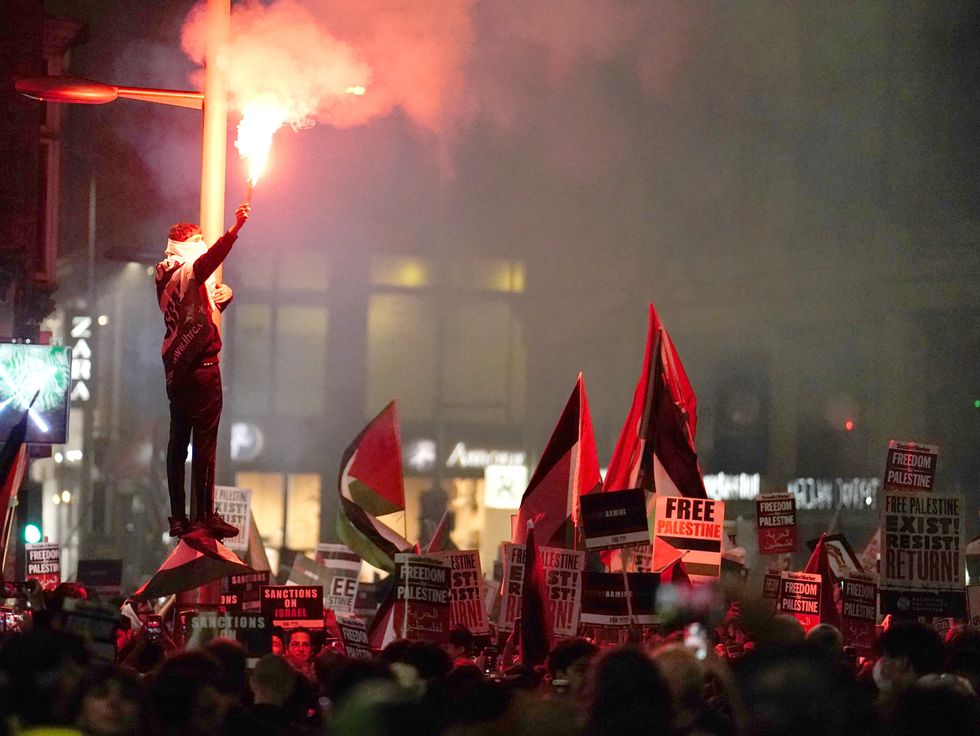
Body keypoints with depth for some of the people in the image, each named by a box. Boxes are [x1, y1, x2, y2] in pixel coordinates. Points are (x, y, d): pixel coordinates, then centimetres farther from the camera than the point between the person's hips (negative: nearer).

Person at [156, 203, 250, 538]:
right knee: (204, 441, -9)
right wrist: (235, 229, -45)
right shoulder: (188, 271, -8)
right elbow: (210, 258, -31)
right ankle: (204, 515, -11)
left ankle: (178, 517, 10)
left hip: (176, 367, 9)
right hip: (201, 365, -9)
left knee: (178, 441, 9)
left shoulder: (167, 278, 19)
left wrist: (220, 297, 8)